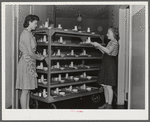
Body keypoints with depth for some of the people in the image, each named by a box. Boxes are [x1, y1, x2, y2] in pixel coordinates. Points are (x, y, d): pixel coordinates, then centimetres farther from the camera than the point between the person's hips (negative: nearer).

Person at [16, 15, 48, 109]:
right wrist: (41, 58, -4)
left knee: (28, 89, 13)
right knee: (25, 90, -3)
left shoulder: (29, 34, 15)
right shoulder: (26, 34, -14)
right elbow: (30, 53, -17)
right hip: (26, 63, -9)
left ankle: (27, 109, 22)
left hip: (30, 64, 9)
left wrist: (40, 56, 10)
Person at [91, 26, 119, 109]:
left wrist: (99, 45, -18)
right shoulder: (111, 42, 19)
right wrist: (98, 47, 11)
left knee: (108, 86, -5)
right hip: (106, 65, 9)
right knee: (104, 85, 11)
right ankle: (106, 103, 20)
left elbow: (108, 51, -24)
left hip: (110, 65, -9)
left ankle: (109, 105, 3)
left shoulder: (114, 42, -9)